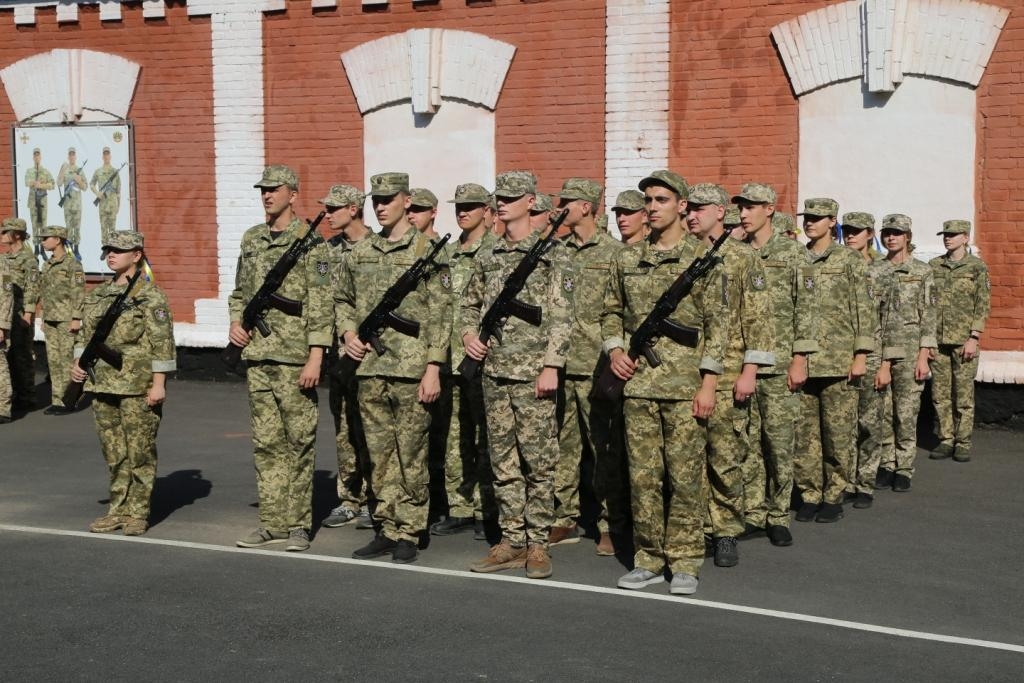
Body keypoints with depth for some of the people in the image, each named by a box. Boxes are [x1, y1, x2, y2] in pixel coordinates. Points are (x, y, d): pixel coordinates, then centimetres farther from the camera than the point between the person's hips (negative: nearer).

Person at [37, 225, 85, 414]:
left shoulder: (72, 264, -9)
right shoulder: (47, 265, 13)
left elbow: (79, 293, -13)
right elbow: (44, 293, 19)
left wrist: (76, 319, -17)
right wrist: (43, 317, 16)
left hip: (66, 319, -8)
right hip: (50, 319, 8)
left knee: (66, 358, -5)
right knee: (53, 360, 8)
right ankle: (57, 400, 13)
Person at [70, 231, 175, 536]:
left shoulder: (149, 294, -8)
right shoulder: (99, 294, 13)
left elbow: (162, 342, -12)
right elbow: (88, 333, 23)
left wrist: (158, 384, -16)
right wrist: (79, 362, 7)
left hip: (138, 387, -7)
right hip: (104, 384, 7)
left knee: (140, 451, 0)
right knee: (113, 453, 12)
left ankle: (139, 513, 8)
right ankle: (118, 509, 21)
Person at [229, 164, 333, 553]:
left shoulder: (309, 241, -6)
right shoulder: (251, 239, 14)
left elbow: (320, 303, -11)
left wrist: (315, 357, -16)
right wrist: (235, 322, 5)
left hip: (294, 357, -6)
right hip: (257, 356, 7)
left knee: (299, 442, 0)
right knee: (266, 443, 10)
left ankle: (298, 524, 8)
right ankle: (272, 522, 17)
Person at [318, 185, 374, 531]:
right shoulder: (331, 247, 11)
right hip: (338, 346, 7)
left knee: (367, 427, -2)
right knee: (343, 427, 10)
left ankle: (372, 501, 7)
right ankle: (349, 500, 18)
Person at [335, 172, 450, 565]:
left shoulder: (427, 251, -4)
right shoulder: (360, 253, 12)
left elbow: (440, 313, -7)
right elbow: (342, 300, 23)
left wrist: (433, 367, -12)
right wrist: (347, 332, 3)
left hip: (411, 370, -5)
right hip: (370, 368, 5)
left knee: (411, 455, 1)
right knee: (380, 455, 11)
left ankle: (409, 535, 9)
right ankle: (387, 529, 20)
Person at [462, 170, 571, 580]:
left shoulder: (550, 253, -4)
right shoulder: (488, 257, 13)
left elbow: (559, 315, -9)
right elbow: (471, 304, 25)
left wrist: (551, 365, -15)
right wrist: (468, 333, 5)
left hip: (532, 373, -6)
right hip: (494, 372, 6)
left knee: (538, 460, -1)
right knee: (503, 461, 9)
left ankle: (538, 543, 8)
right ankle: (512, 542, 17)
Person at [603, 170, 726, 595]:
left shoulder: (702, 259, -1)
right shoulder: (627, 260, 11)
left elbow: (716, 325, -3)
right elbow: (612, 311, 21)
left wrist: (708, 384, -9)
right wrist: (614, 349, 1)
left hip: (685, 385, -4)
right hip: (638, 384, 4)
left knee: (686, 476, 0)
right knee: (642, 476, 7)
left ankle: (685, 563, 10)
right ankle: (649, 560, 17)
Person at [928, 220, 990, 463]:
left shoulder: (977, 267, -1)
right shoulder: (934, 266, 9)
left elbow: (983, 305, -4)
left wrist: (974, 338, -11)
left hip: (964, 339, -3)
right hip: (938, 339, 3)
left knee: (963, 393, -1)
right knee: (940, 393, 5)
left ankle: (963, 443, 7)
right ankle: (946, 440, 14)